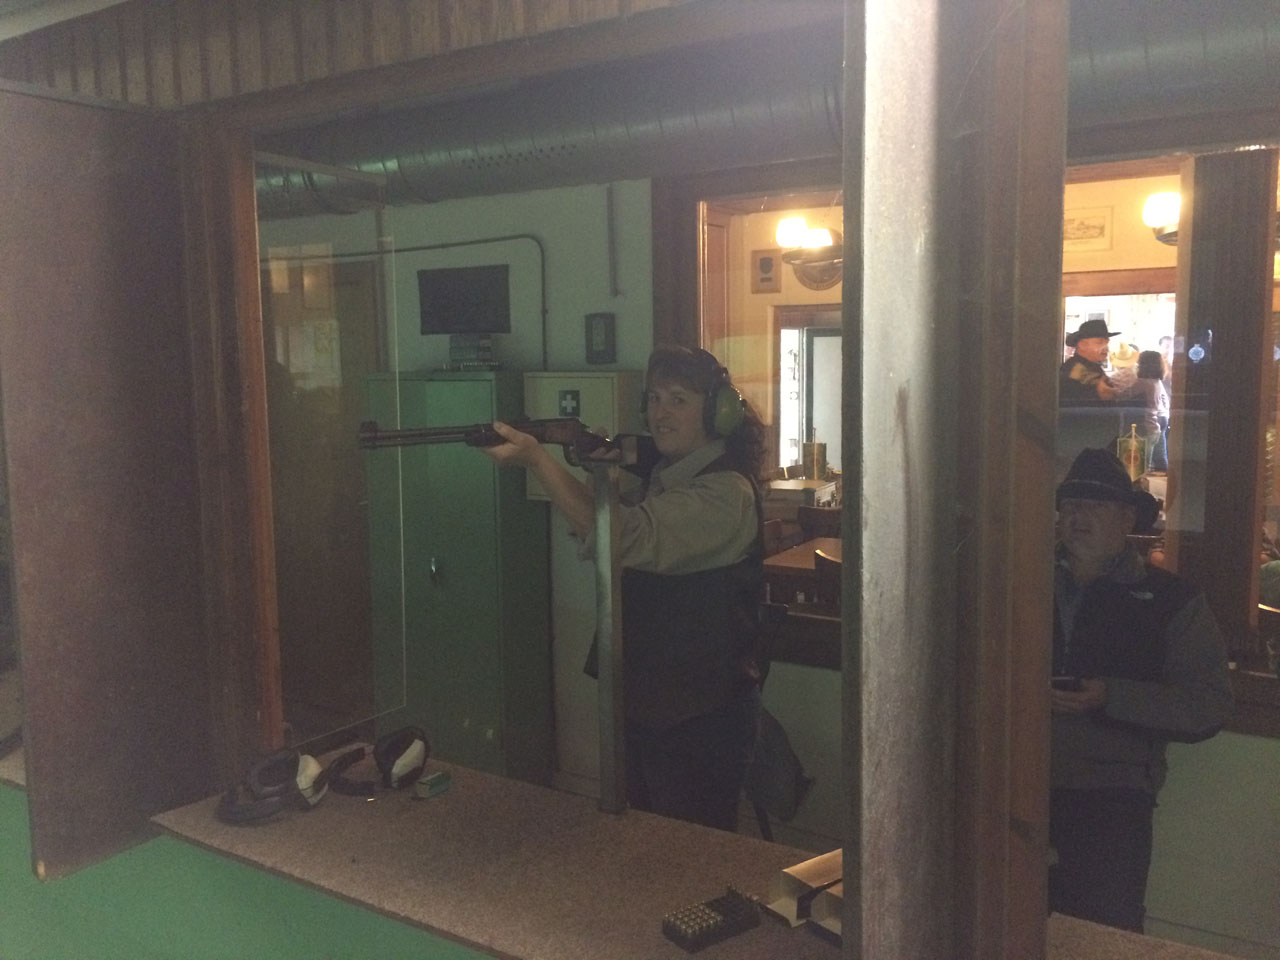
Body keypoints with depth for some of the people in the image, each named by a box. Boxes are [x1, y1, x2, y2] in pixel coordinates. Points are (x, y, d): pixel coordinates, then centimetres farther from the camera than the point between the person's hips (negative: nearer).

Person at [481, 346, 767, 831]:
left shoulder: (726, 492, -19)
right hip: (645, 704, 9)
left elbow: (629, 538, -33)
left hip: (700, 718, -9)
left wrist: (537, 459, -36)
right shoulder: (661, 479, 11)